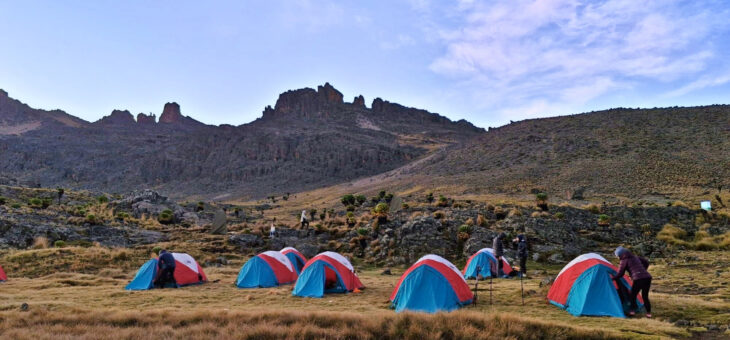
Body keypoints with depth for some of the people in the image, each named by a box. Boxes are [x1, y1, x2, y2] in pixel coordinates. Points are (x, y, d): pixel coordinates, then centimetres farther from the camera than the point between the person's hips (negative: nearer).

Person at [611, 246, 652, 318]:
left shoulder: (624, 261, 2)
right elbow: (646, 262, 32)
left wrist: (611, 278, 17)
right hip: (647, 277, 7)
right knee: (645, 296, 18)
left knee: (632, 295, 11)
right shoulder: (635, 257, 21)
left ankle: (633, 310, 5)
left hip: (638, 279, -7)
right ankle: (648, 312, 16)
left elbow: (620, 274, 3)